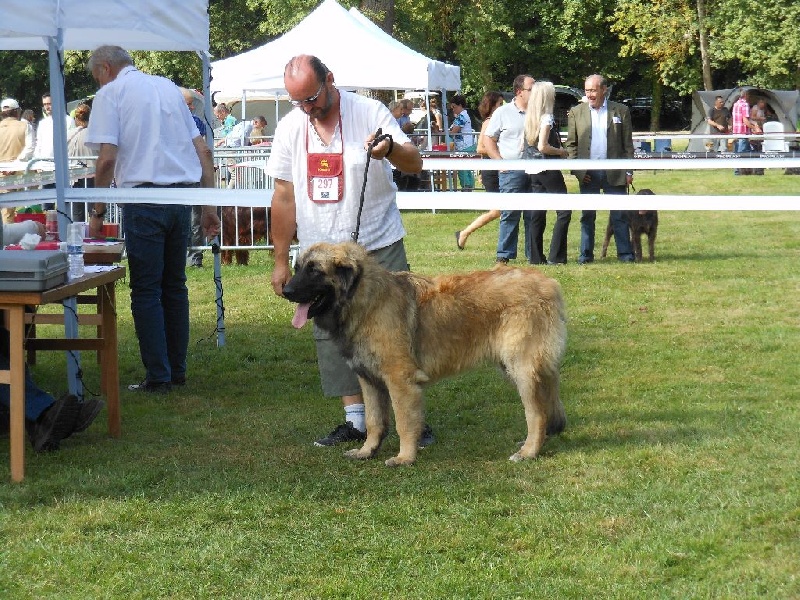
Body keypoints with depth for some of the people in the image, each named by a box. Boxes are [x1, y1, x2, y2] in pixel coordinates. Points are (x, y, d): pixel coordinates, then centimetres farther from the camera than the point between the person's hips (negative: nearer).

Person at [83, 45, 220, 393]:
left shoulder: (110, 94, 0)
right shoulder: (168, 87, 18)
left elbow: (107, 158, -11)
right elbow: (203, 150, 15)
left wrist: (98, 212, -2)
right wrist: (210, 206, 16)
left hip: (144, 196, -6)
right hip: (183, 194, 6)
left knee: (146, 291, 1)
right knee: (175, 286, 15)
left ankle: (158, 378, 1)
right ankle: (177, 371, 19)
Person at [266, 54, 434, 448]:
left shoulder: (370, 113, -8)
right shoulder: (289, 128, 2)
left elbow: (415, 164, -12)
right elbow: (284, 196, 6)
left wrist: (391, 148, -35)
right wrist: (281, 261, 5)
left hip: (380, 246, -3)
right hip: (321, 253, 4)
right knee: (331, 337, 5)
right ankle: (356, 421, 14)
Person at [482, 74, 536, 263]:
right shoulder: (503, 112, 2)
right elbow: (488, 139, 5)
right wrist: (500, 161, -6)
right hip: (512, 170, -3)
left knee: (534, 215, 5)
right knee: (510, 213, -4)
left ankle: (533, 254, 12)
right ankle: (505, 255, 1)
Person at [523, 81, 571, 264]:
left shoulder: (530, 118, 11)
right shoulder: (547, 117, -13)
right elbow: (543, 147, -21)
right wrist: (561, 152, -7)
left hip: (534, 171, 8)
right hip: (548, 169, -8)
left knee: (538, 214, 10)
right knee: (564, 211, -5)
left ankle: (536, 257, 10)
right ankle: (556, 257, -9)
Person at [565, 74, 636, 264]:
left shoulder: (621, 111, 5)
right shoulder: (576, 112, 7)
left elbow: (628, 144, 6)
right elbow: (571, 143, 8)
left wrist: (628, 171, -1)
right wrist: (576, 170, -2)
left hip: (614, 172, -1)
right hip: (588, 173, 1)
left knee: (619, 215, 1)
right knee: (587, 215, 5)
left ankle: (625, 253, 6)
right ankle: (586, 254, 12)